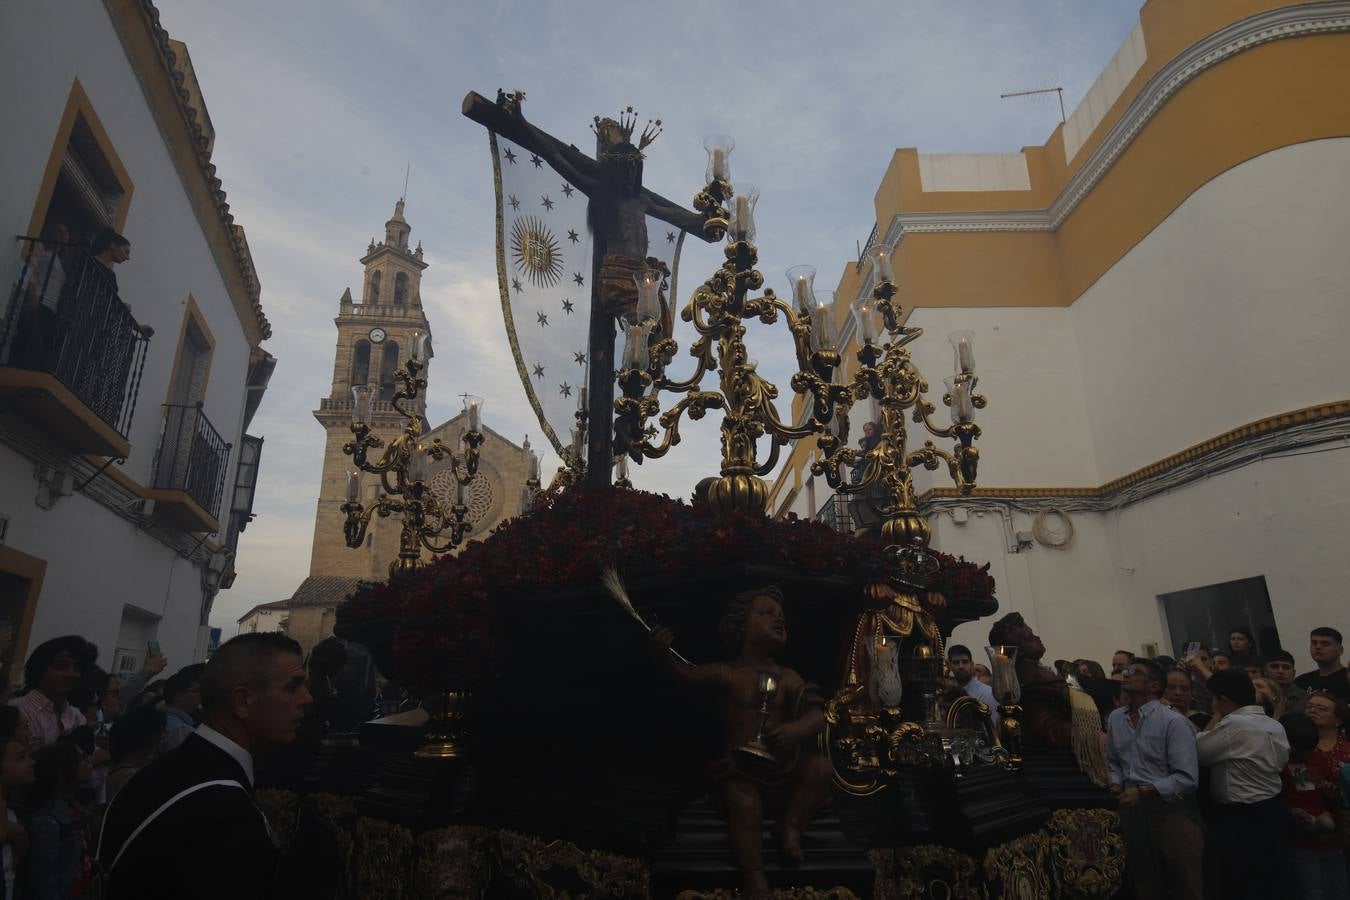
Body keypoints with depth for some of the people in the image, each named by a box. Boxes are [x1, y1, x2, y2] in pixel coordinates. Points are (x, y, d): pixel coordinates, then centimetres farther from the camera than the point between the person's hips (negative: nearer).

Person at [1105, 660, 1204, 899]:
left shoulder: (1173, 721, -13)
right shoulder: (1115, 718, 6)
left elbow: (1187, 778, -17)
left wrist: (1143, 792, -18)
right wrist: (1116, 785, -4)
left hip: (1170, 808, -6)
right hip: (1131, 810, 6)